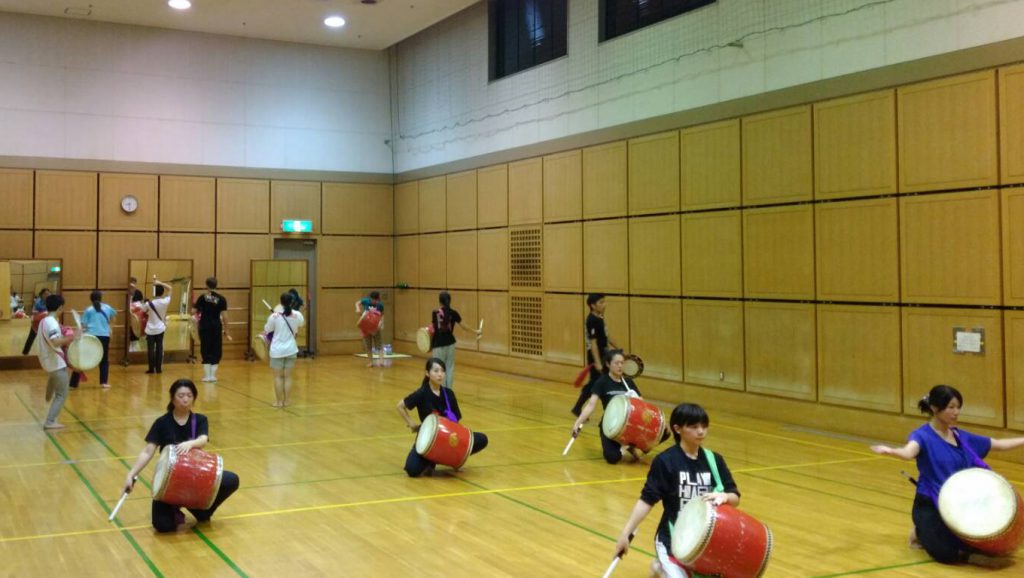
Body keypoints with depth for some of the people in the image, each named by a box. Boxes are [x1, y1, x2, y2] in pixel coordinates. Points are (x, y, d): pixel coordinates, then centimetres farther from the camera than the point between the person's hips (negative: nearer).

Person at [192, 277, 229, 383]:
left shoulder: (202, 297, -2)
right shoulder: (221, 299, -2)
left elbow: (193, 311, -4)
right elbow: (224, 315, -7)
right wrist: (226, 329, -1)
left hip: (204, 326, 0)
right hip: (216, 326, 0)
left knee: (205, 350, 7)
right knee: (216, 350, 9)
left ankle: (207, 375, 6)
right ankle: (212, 375, 6)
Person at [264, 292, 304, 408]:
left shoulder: (274, 316, -13)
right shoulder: (297, 315, -5)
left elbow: (267, 330, 0)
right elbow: (302, 323, 18)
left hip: (277, 350, -2)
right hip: (291, 349, 3)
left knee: (278, 377, 6)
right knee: (288, 376, 10)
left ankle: (279, 401, 7)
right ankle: (286, 401, 13)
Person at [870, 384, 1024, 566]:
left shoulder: (961, 436, 6)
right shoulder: (923, 435, -14)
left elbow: (999, 444, 20)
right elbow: (909, 452, -38)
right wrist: (890, 451, -60)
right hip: (930, 506, -6)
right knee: (947, 554, -24)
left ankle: (938, 532, 20)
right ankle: (921, 533, 11)